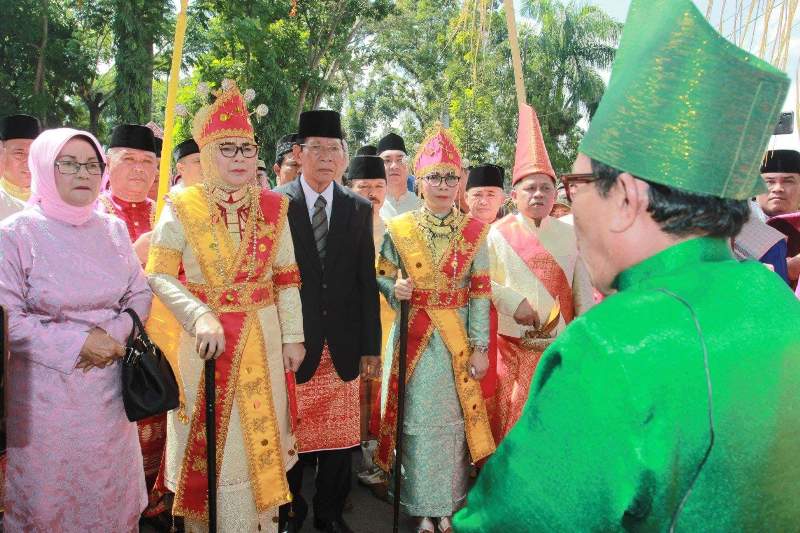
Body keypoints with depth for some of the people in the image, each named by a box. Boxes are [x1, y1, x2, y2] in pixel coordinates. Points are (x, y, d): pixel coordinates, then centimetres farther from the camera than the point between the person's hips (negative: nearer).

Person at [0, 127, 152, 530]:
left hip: (109, 388, 4)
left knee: (112, 493, 14)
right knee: (49, 500, 10)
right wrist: (78, 342, -17)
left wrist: (115, 334, -10)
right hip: (47, 396, -3)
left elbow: (140, 293, 8)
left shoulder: (113, 229, 5)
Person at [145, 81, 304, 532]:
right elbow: (159, 275, -10)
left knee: (260, 436, 14)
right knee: (211, 442, 8)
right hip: (205, 336, -2)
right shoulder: (182, 207, -5)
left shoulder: (273, 207, 2)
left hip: (263, 337, 3)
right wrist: (201, 316, -23)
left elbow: (287, 278, 4)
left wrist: (293, 337, 1)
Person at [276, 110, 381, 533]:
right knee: (289, 435, 8)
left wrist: (370, 348, 4)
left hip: (343, 346, 3)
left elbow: (366, 282, 6)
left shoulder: (359, 209, 7)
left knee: (339, 436, 10)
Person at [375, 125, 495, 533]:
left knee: (453, 419, 9)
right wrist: (395, 289, -16)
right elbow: (381, 277, 7)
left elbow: (480, 293, 0)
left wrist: (480, 345, -4)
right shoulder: (398, 229, -1)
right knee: (417, 420, 6)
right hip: (413, 337, 0)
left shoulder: (474, 232, 0)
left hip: (456, 339, 1)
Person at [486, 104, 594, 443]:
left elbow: (582, 291, 6)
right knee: (511, 423, 5)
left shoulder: (569, 235, 3)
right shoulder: (498, 234, -2)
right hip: (512, 346, -1)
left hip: (560, 345, 2)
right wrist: (513, 302, -17)